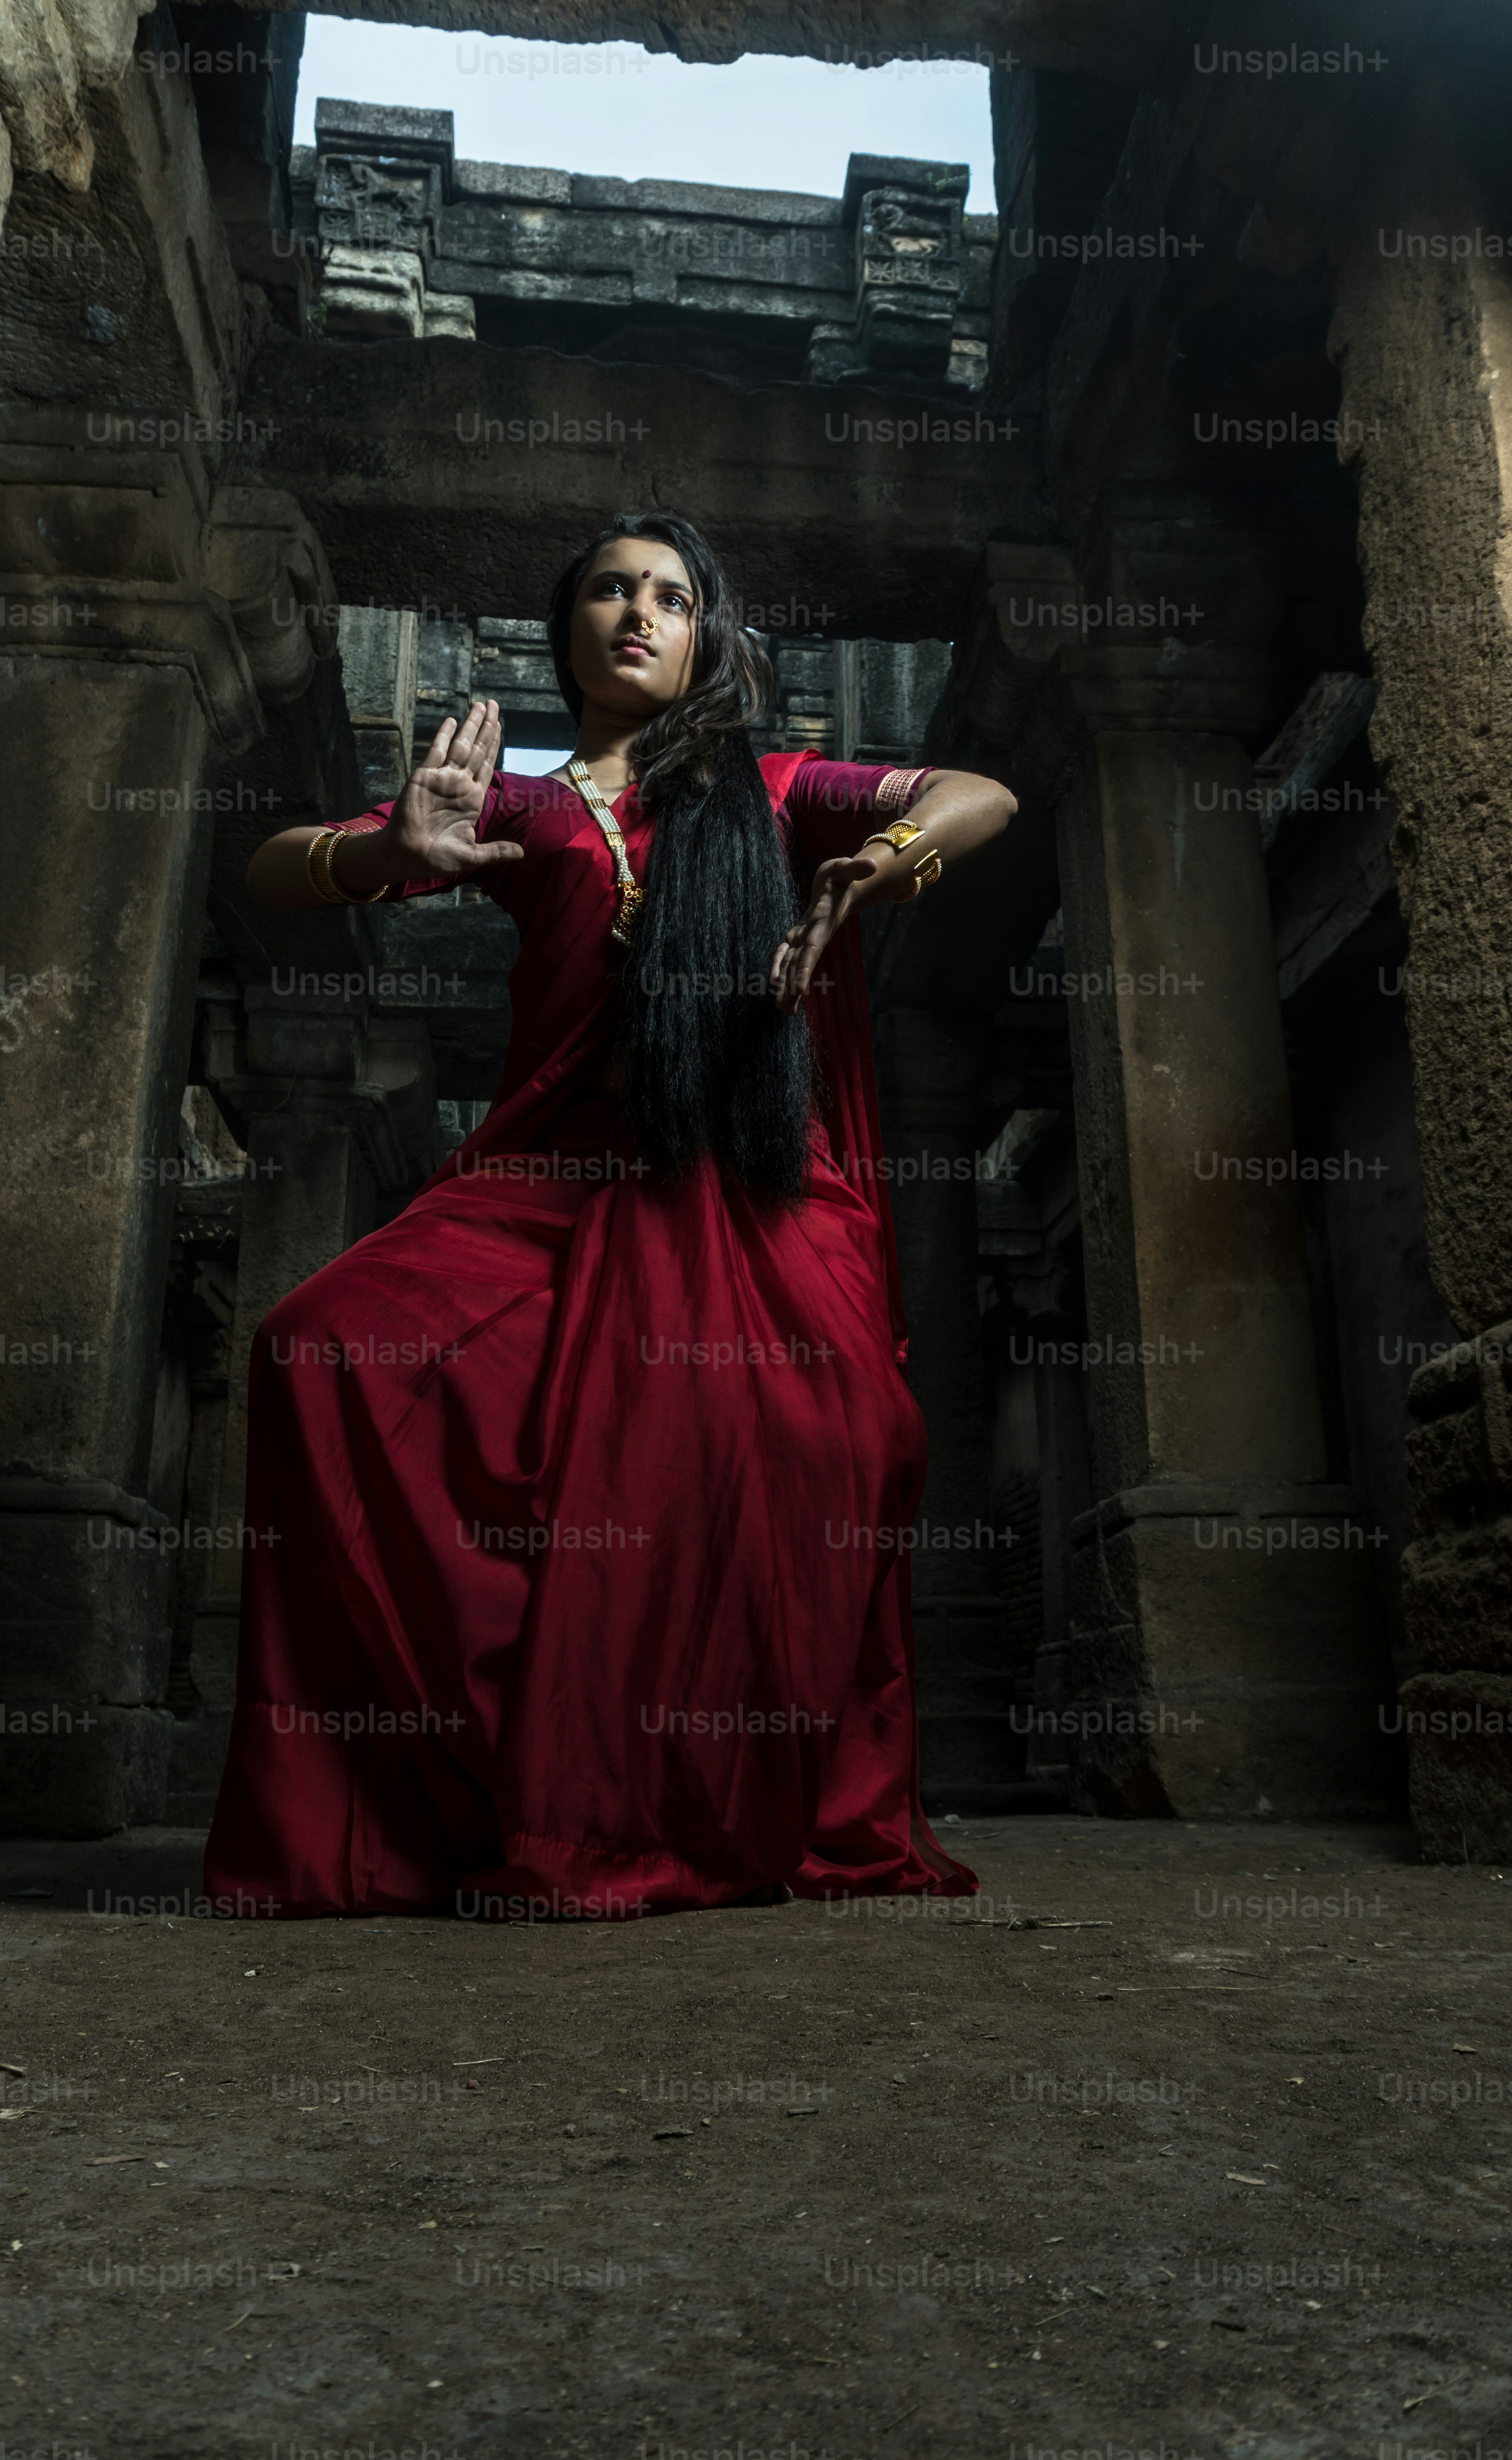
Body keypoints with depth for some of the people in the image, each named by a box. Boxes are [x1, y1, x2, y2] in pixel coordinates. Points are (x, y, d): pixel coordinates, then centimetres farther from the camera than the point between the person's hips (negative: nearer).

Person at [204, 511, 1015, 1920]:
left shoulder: (767, 791, 22)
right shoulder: (519, 804, 20)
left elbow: (984, 799, 15)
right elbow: (273, 874, 13)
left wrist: (874, 868, -8)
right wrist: (397, 850, -11)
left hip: (745, 1187, 0)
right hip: (559, 1183, 1)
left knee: (827, 1450, -24)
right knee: (328, 1351, -23)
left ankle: (808, 1819, -4)